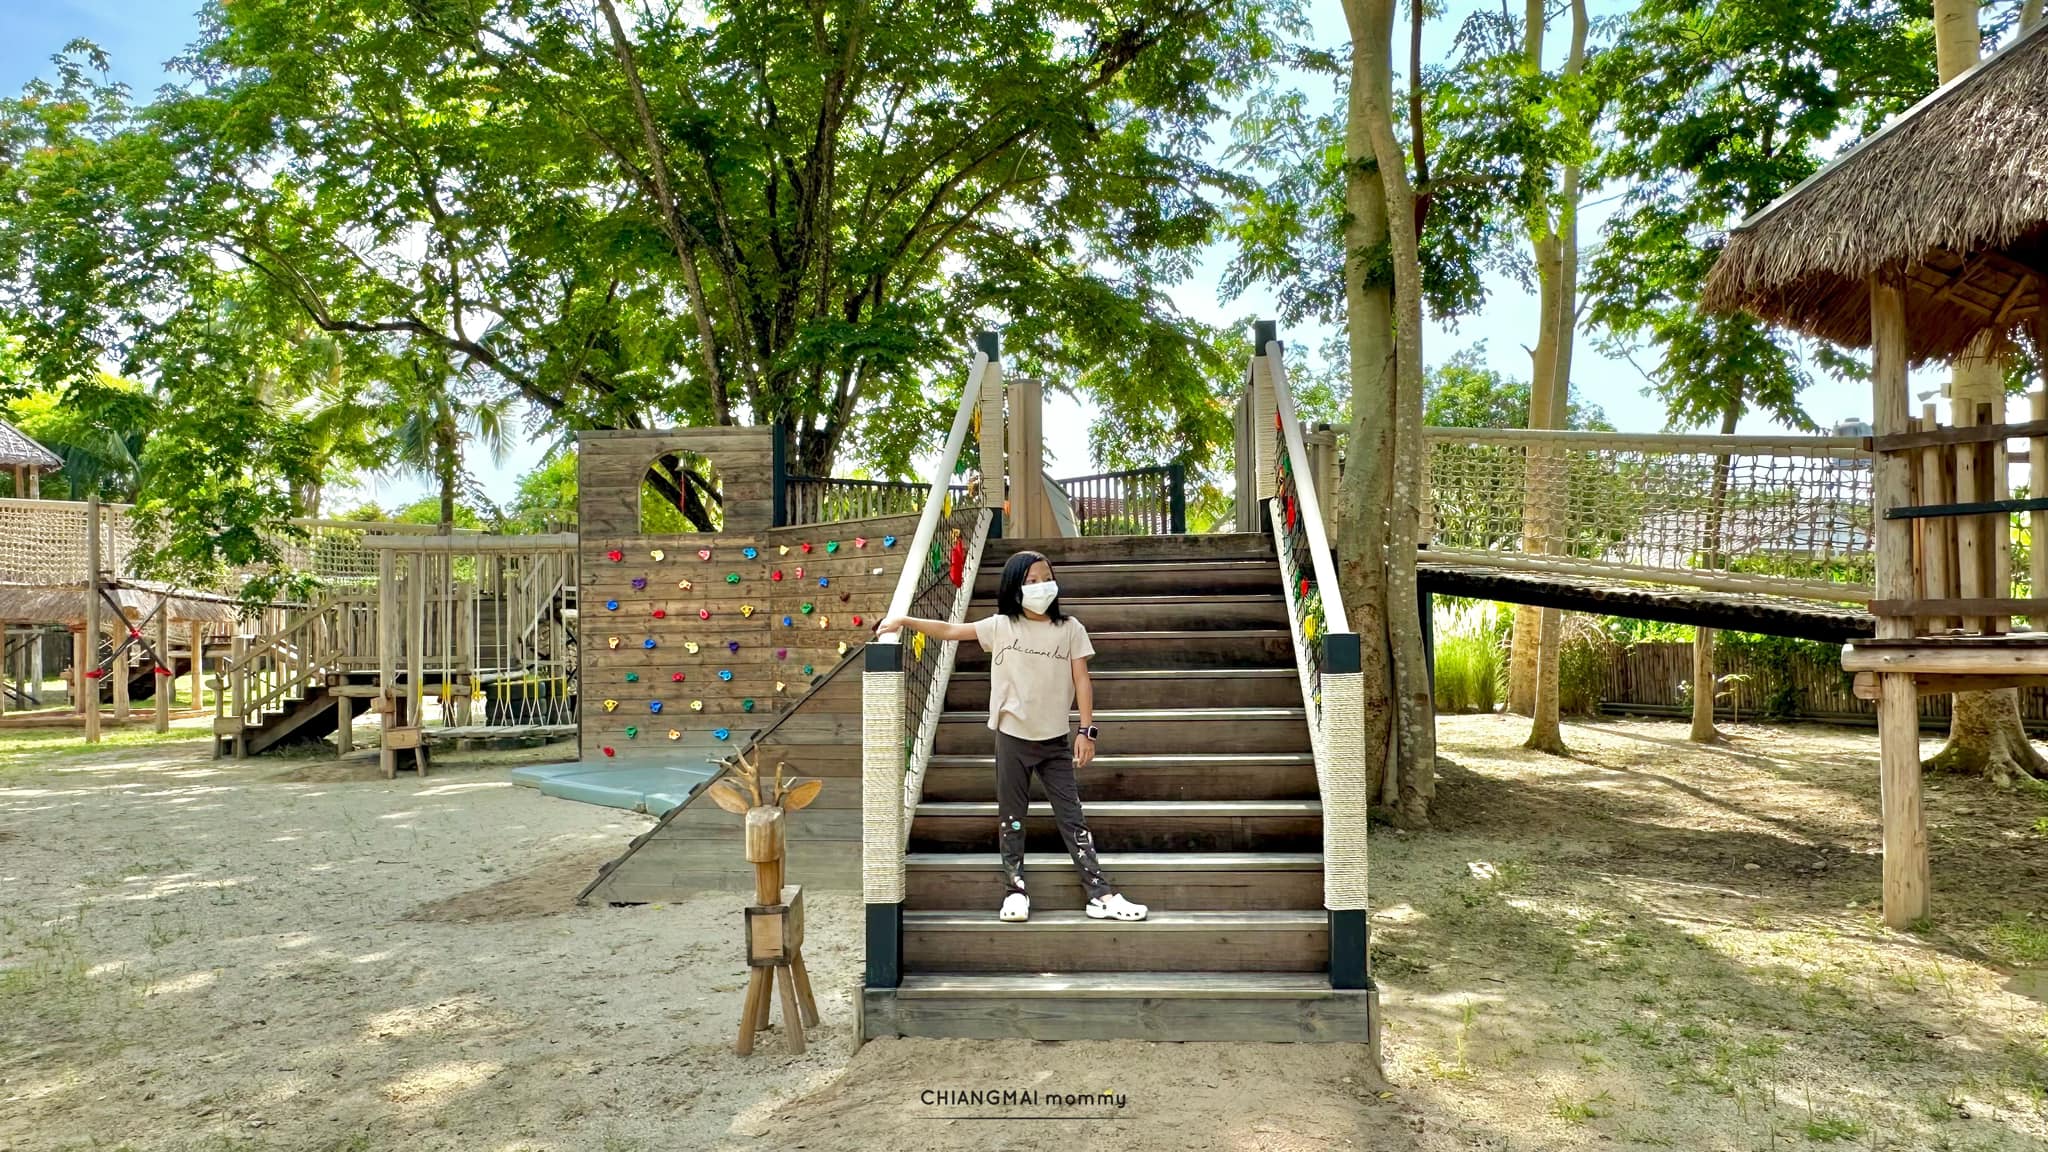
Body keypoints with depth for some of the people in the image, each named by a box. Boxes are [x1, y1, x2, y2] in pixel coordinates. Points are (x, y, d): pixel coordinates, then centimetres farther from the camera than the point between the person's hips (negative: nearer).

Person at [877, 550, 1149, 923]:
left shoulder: (1070, 629, 0)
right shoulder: (1001, 626, -1)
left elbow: (1082, 680, 0)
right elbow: (949, 630, -3)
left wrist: (1086, 730, -5)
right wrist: (904, 620, -11)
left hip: (1056, 739, 0)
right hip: (1012, 738, 0)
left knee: (1072, 816, 2)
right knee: (1011, 818, 8)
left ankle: (1101, 894, 4)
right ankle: (1015, 890, 18)